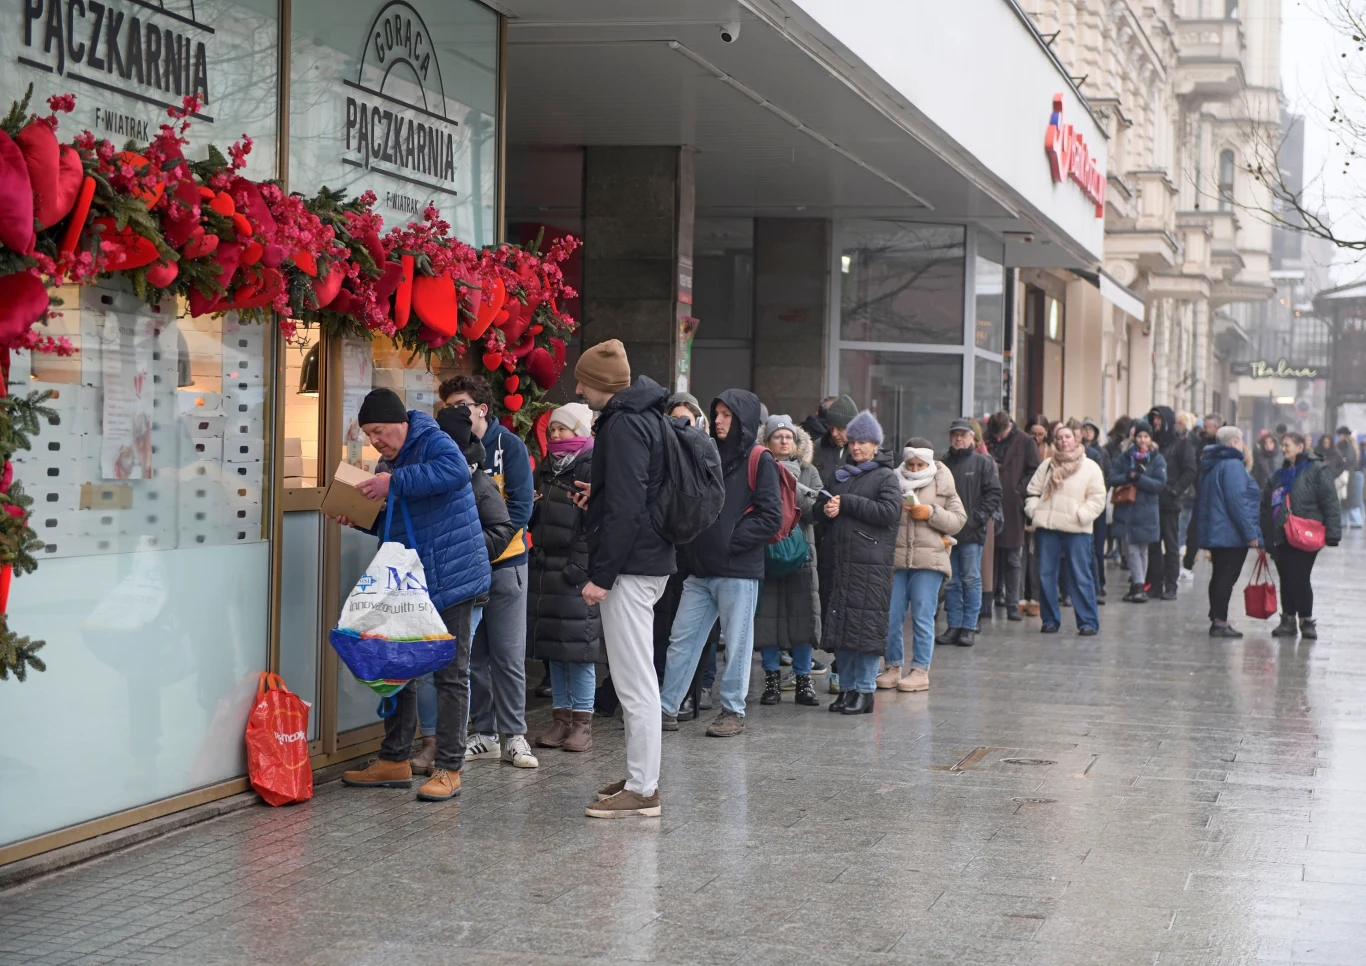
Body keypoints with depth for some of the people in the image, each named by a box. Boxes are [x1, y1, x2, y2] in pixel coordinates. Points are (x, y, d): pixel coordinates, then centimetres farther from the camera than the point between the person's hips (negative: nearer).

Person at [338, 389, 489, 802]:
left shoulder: (433, 441, -11)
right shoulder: (397, 459, 17)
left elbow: (455, 471, -35)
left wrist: (395, 483, -31)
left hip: (449, 578, -10)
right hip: (411, 583, 10)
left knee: (450, 673, -3)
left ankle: (448, 769, 1)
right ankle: (395, 760, 23)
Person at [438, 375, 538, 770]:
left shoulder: (508, 445, -5)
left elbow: (520, 508, -12)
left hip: (503, 563, -3)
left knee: (508, 655, -1)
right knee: (472, 655, 6)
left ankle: (513, 736, 6)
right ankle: (483, 734, 14)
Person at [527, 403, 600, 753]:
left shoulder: (593, 468, -7)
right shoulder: (546, 468, 17)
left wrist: (580, 566, -18)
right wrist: (529, 505, 2)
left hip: (578, 569, -7)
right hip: (545, 567, 7)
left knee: (579, 646, -4)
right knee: (552, 646, 9)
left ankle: (582, 721, 3)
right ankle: (560, 717, 16)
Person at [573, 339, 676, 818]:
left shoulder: (624, 424, -16)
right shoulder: (645, 416, 16)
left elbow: (626, 506, -22)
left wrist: (601, 575, -20)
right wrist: (599, 493, 22)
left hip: (631, 565, -11)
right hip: (650, 561, 11)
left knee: (634, 682, -7)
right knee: (636, 679, 17)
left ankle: (641, 790, -3)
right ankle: (640, 775, 25)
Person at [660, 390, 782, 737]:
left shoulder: (759, 462, -4)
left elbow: (771, 517, -10)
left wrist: (731, 541, -13)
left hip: (738, 570, -6)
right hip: (701, 570, 6)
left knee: (736, 643, 3)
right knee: (681, 640, 6)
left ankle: (733, 711, 11)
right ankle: (666, 708, 11)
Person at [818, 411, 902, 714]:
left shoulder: (886, 477, 2)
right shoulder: (838, 476, 19)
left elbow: (890, 511, -13)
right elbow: (820, 507, 23)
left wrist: (847, 503, -11)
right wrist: (826, 510, -2)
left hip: (870, 563, -6)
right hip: (838, 561, 6)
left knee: (866, 626, -7)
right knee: (840, 627, 6)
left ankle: (865, 690, -2)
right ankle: (846, 687, 14)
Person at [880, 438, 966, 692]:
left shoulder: (942, 484, 6)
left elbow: (959, 520, 4)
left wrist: (931, 513, -9)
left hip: (929, 559, -2)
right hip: (895, 558, 2)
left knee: (922, 616, -1)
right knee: (891, 616, 2)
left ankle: (920, 671, 6)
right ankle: (893, 667, 15)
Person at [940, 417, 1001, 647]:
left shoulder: (983, 463, 2)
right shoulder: (943, 463, 11)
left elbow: (993, 492, -1)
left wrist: (980, 516, -10)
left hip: (972, 532, -3)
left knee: (971, 580, -1)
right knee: (951, 581, 7)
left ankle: (969, 628, 3)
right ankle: (954, 626, 12)